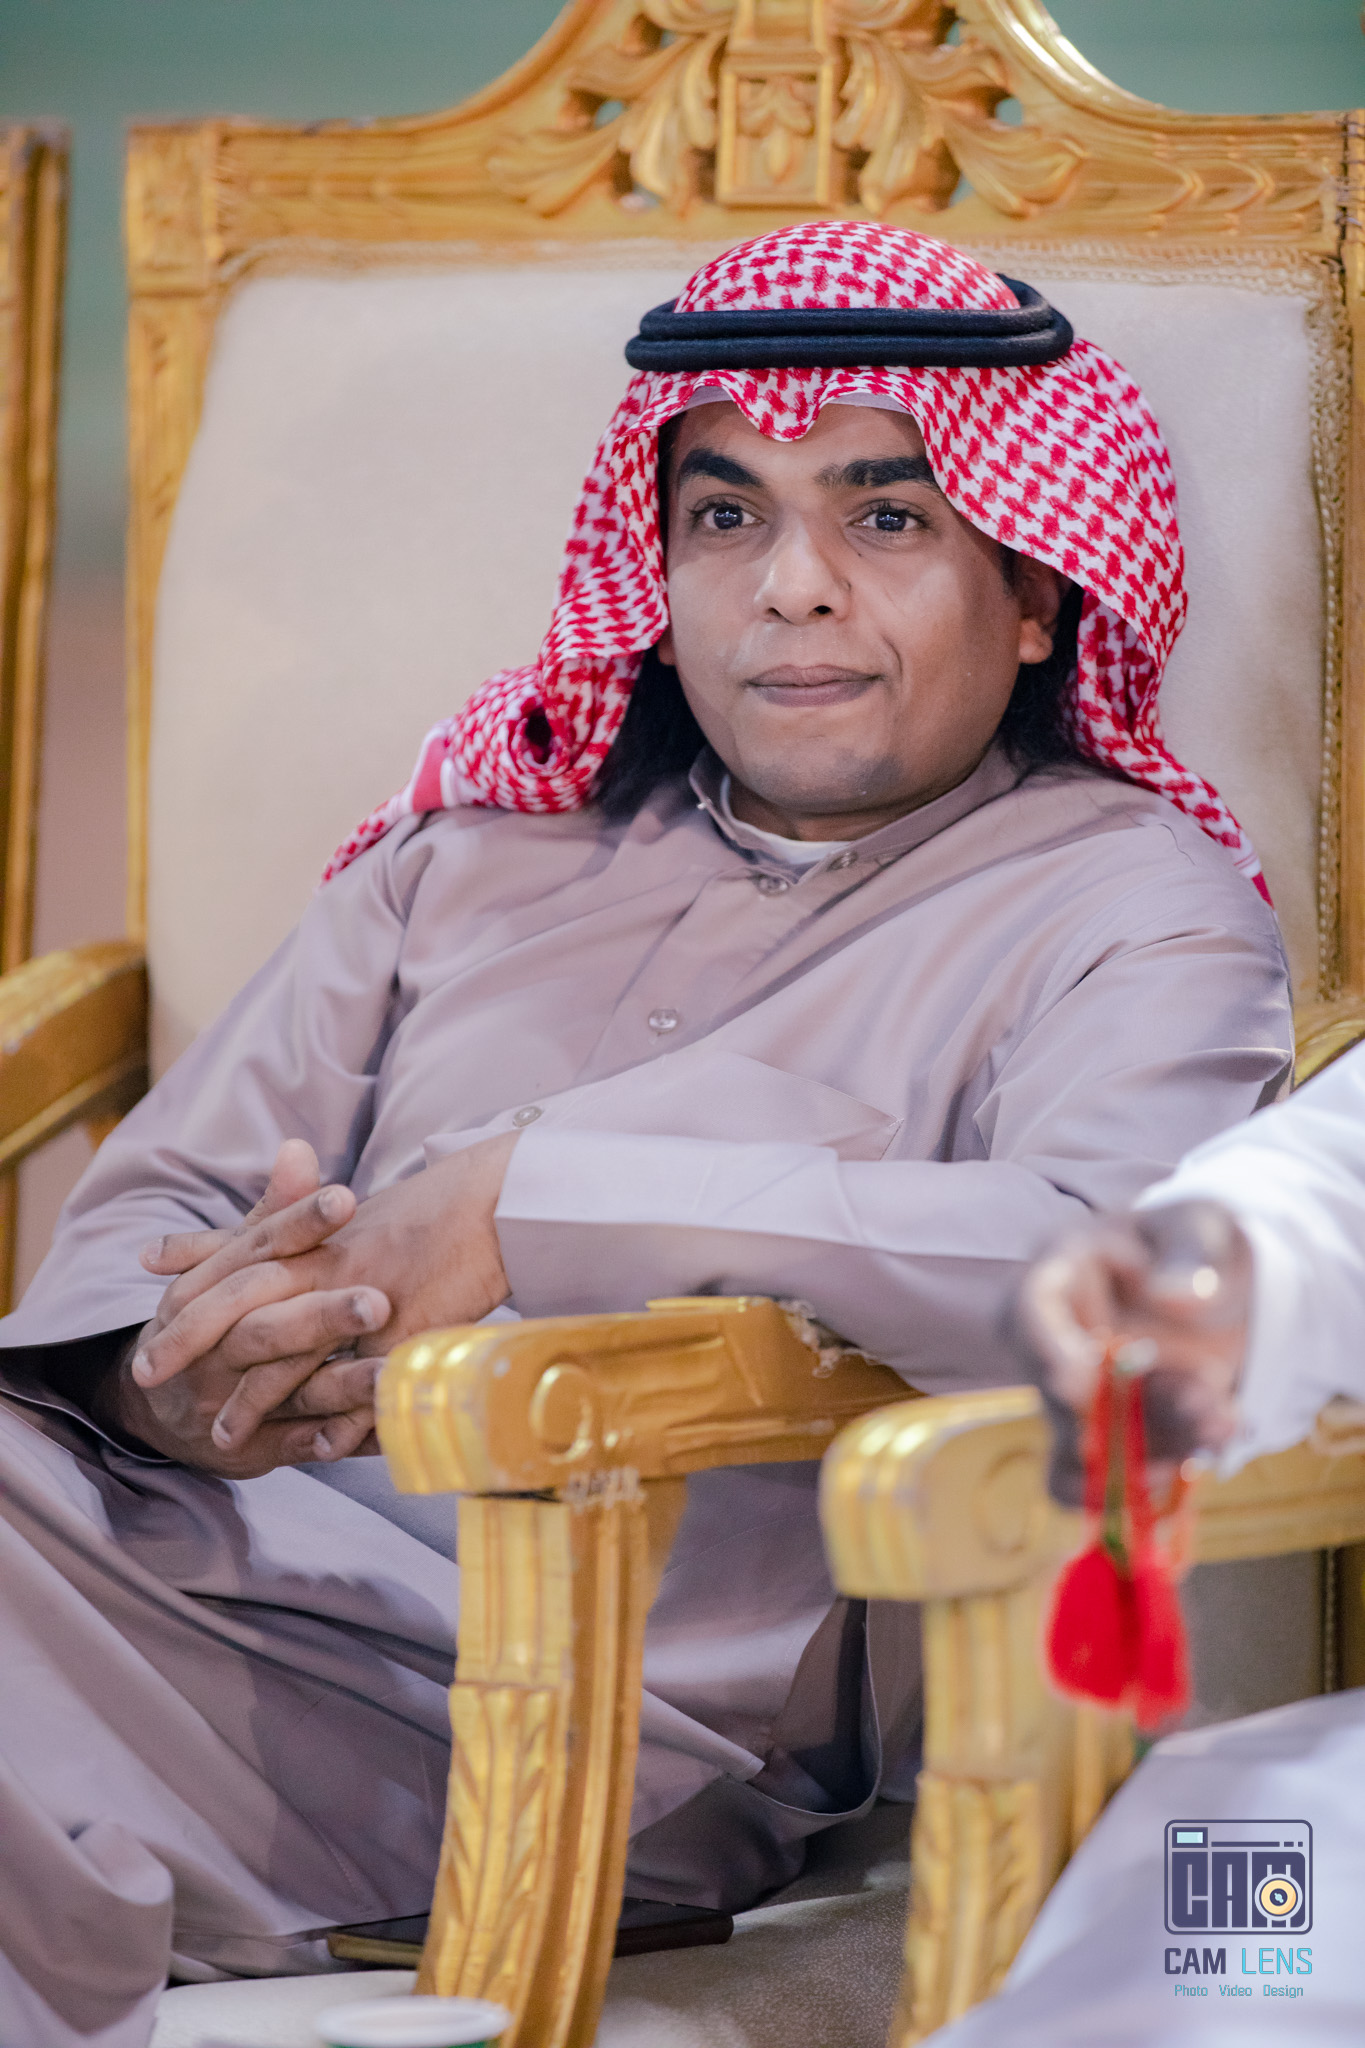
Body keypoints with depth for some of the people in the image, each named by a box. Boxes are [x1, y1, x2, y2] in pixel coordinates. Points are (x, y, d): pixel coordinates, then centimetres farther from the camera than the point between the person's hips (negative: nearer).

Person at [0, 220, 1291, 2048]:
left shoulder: (1126, 904, 6)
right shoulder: (484, 848, 23)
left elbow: (1122, 1266, -15)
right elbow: (159, 1203, 17)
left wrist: (527, 1206, -17)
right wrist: (185, 1374, -9)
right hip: (218, 1545, 5)